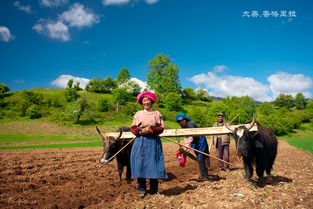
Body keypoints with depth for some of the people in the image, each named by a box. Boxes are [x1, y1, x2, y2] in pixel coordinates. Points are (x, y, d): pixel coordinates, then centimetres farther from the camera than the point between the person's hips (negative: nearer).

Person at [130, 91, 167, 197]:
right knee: (140, 164, -2)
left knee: (153, 164, -1)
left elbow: (161, 128, 2)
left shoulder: (157, 113, 7)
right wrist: (140, 131, -11)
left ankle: (153, 190, 12)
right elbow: (133, 128, 8)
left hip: (153, 141, -1)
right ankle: (141, 189, 10)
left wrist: (152, 130, -15)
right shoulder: (138, 114, 11)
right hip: (140, 141, 1)